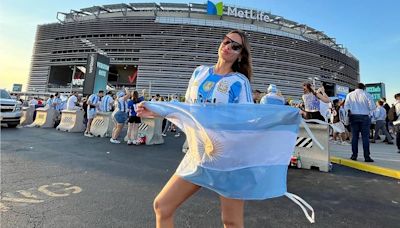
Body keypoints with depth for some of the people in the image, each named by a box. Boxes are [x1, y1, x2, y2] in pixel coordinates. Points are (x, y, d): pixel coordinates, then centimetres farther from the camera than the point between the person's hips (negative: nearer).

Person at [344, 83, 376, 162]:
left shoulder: (349, 95, 4)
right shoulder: (367, 95, -3)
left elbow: (346, 107, 0)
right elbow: (372, 107, -5)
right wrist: (366, 108, 14)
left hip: (353, 117, 2)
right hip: (364, 117, -2)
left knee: (354, 136, 6)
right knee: (365, 137, 1)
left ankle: (354, 155, 8)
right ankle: (367, 157, 1)